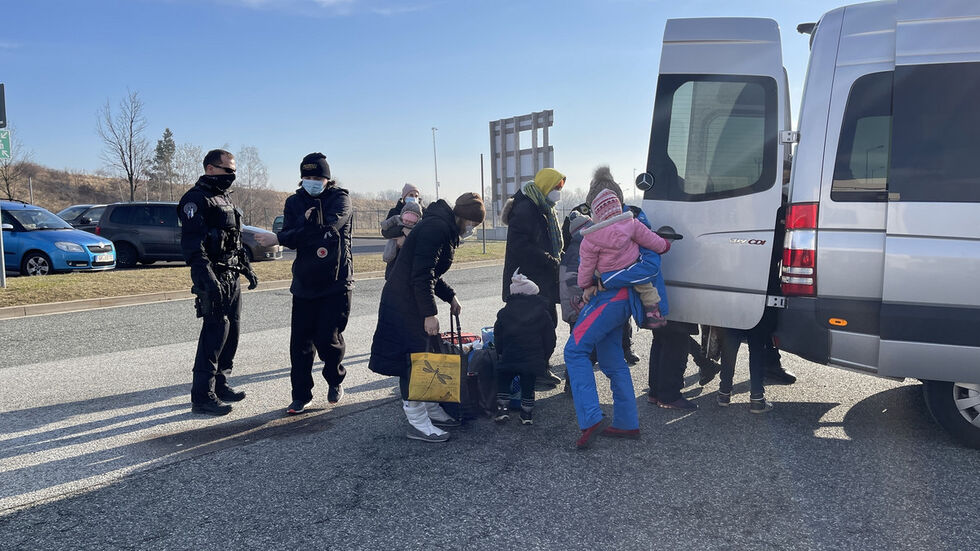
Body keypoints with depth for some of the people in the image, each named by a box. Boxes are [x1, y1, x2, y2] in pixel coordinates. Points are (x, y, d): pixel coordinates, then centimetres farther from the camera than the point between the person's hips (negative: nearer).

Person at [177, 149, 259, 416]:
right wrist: (207, 277, -28)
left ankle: (220, 383, 25)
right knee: (215, 332, -11)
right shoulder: (196, 198, -9)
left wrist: (247, 269, 24)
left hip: (231, 277, 9)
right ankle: (202, 396, -6)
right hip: (213, 277, -9)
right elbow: (192, 243, -20)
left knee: (230, 330, 13)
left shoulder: (225, 199, 20)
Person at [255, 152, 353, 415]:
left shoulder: (340, 198, -4)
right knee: (300, 341, 3)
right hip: (304, 283, 4)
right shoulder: (294, 201, 9)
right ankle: (301, 395, 16)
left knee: (328, 338, -5)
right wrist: (306, 222, -24)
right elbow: (290, 238, -3)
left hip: (337, 283, -4)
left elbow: (327, 228, -21)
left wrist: (280, 238, -22)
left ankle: (335, 379, 24)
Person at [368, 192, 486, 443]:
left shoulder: (445, 228, 15)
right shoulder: (436, 228, -19)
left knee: (424, 355, 16)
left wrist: (450, 296, 15)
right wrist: (429, 313, -23)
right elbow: (422, 275, -24)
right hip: (403, 302, -11)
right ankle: (417, 422, 3)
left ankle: (430, 409, 27)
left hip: (412, 300, 11)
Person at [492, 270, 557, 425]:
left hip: (508, 360, 0)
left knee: (503, 379, 19)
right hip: (534, 360, 1)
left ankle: (503, 407, 11)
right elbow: (550, 340, 9)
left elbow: (498, 339, 9)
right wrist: (544, 360, 17)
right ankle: (527, 413, 15)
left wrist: (500, 355, 20)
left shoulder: (504, 313, 6)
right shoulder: (543, 313, 7)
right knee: (528, 384, 14)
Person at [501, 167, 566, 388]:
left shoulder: (545, 210, 18)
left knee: (549, 321, 13)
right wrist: (550, 261, -21)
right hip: (529, 281, -10)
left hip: (544, 280, 10)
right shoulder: (525, 209, -15)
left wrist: (557, 258, 9)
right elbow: (520, 246, -24)